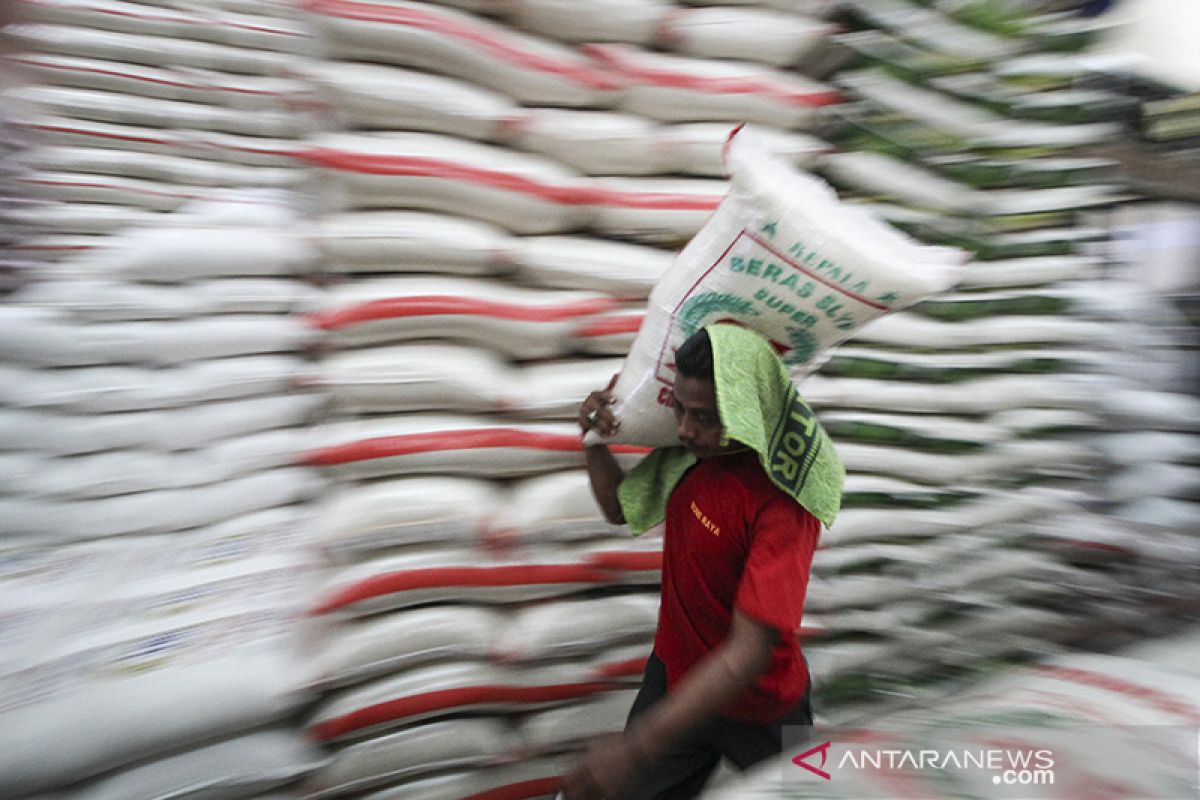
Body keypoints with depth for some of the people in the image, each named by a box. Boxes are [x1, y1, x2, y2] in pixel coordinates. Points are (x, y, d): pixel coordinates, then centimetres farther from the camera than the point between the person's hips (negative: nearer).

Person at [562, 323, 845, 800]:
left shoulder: (781, 502, -32)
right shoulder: (691, 452, -11)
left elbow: (748, 653, -36)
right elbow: (620, 509, 6)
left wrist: (637, 748, -41)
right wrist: (595, 440, -13)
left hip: (756, 709, -4)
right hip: (674, 673, 5)